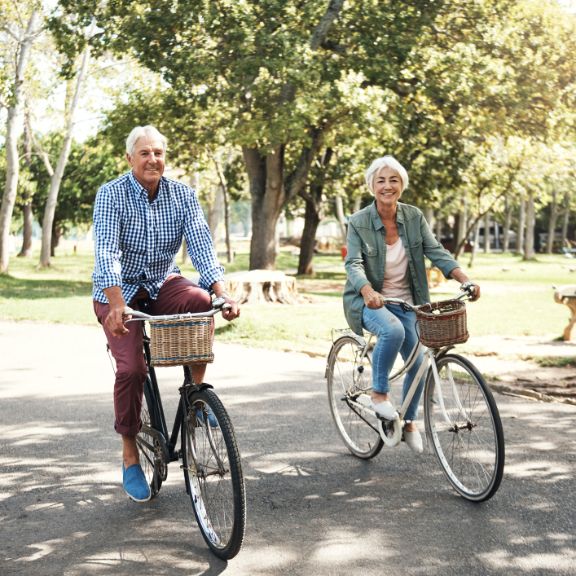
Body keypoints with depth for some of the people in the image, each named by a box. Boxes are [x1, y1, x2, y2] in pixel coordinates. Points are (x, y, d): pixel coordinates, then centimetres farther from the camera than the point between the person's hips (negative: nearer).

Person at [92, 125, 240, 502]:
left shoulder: (183, 194, -5)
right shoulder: (111, 194, -14)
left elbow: (201, 245, -15)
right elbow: (106, 251, -27)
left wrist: (222, 291, -32)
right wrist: (117, 304, -42)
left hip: (163, 284, 3)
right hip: (120, 290, -2)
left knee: (201, 301, -31)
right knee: (132, 369, -21)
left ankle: (196, 390, -13)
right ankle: (130, 455, 1)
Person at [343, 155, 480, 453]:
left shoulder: (413, 217, -3)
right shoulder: (358, 222, -12)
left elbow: (436, 251, -8)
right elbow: (353, 263, -22)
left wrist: (465, 280, -23)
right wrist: (368, 291, -43)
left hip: (406, 302, 4)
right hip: (370, 301, -4)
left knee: (418, 363, -5)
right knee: (393, 330, -36)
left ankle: (409, 421, 21)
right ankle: (379, 394, -14)